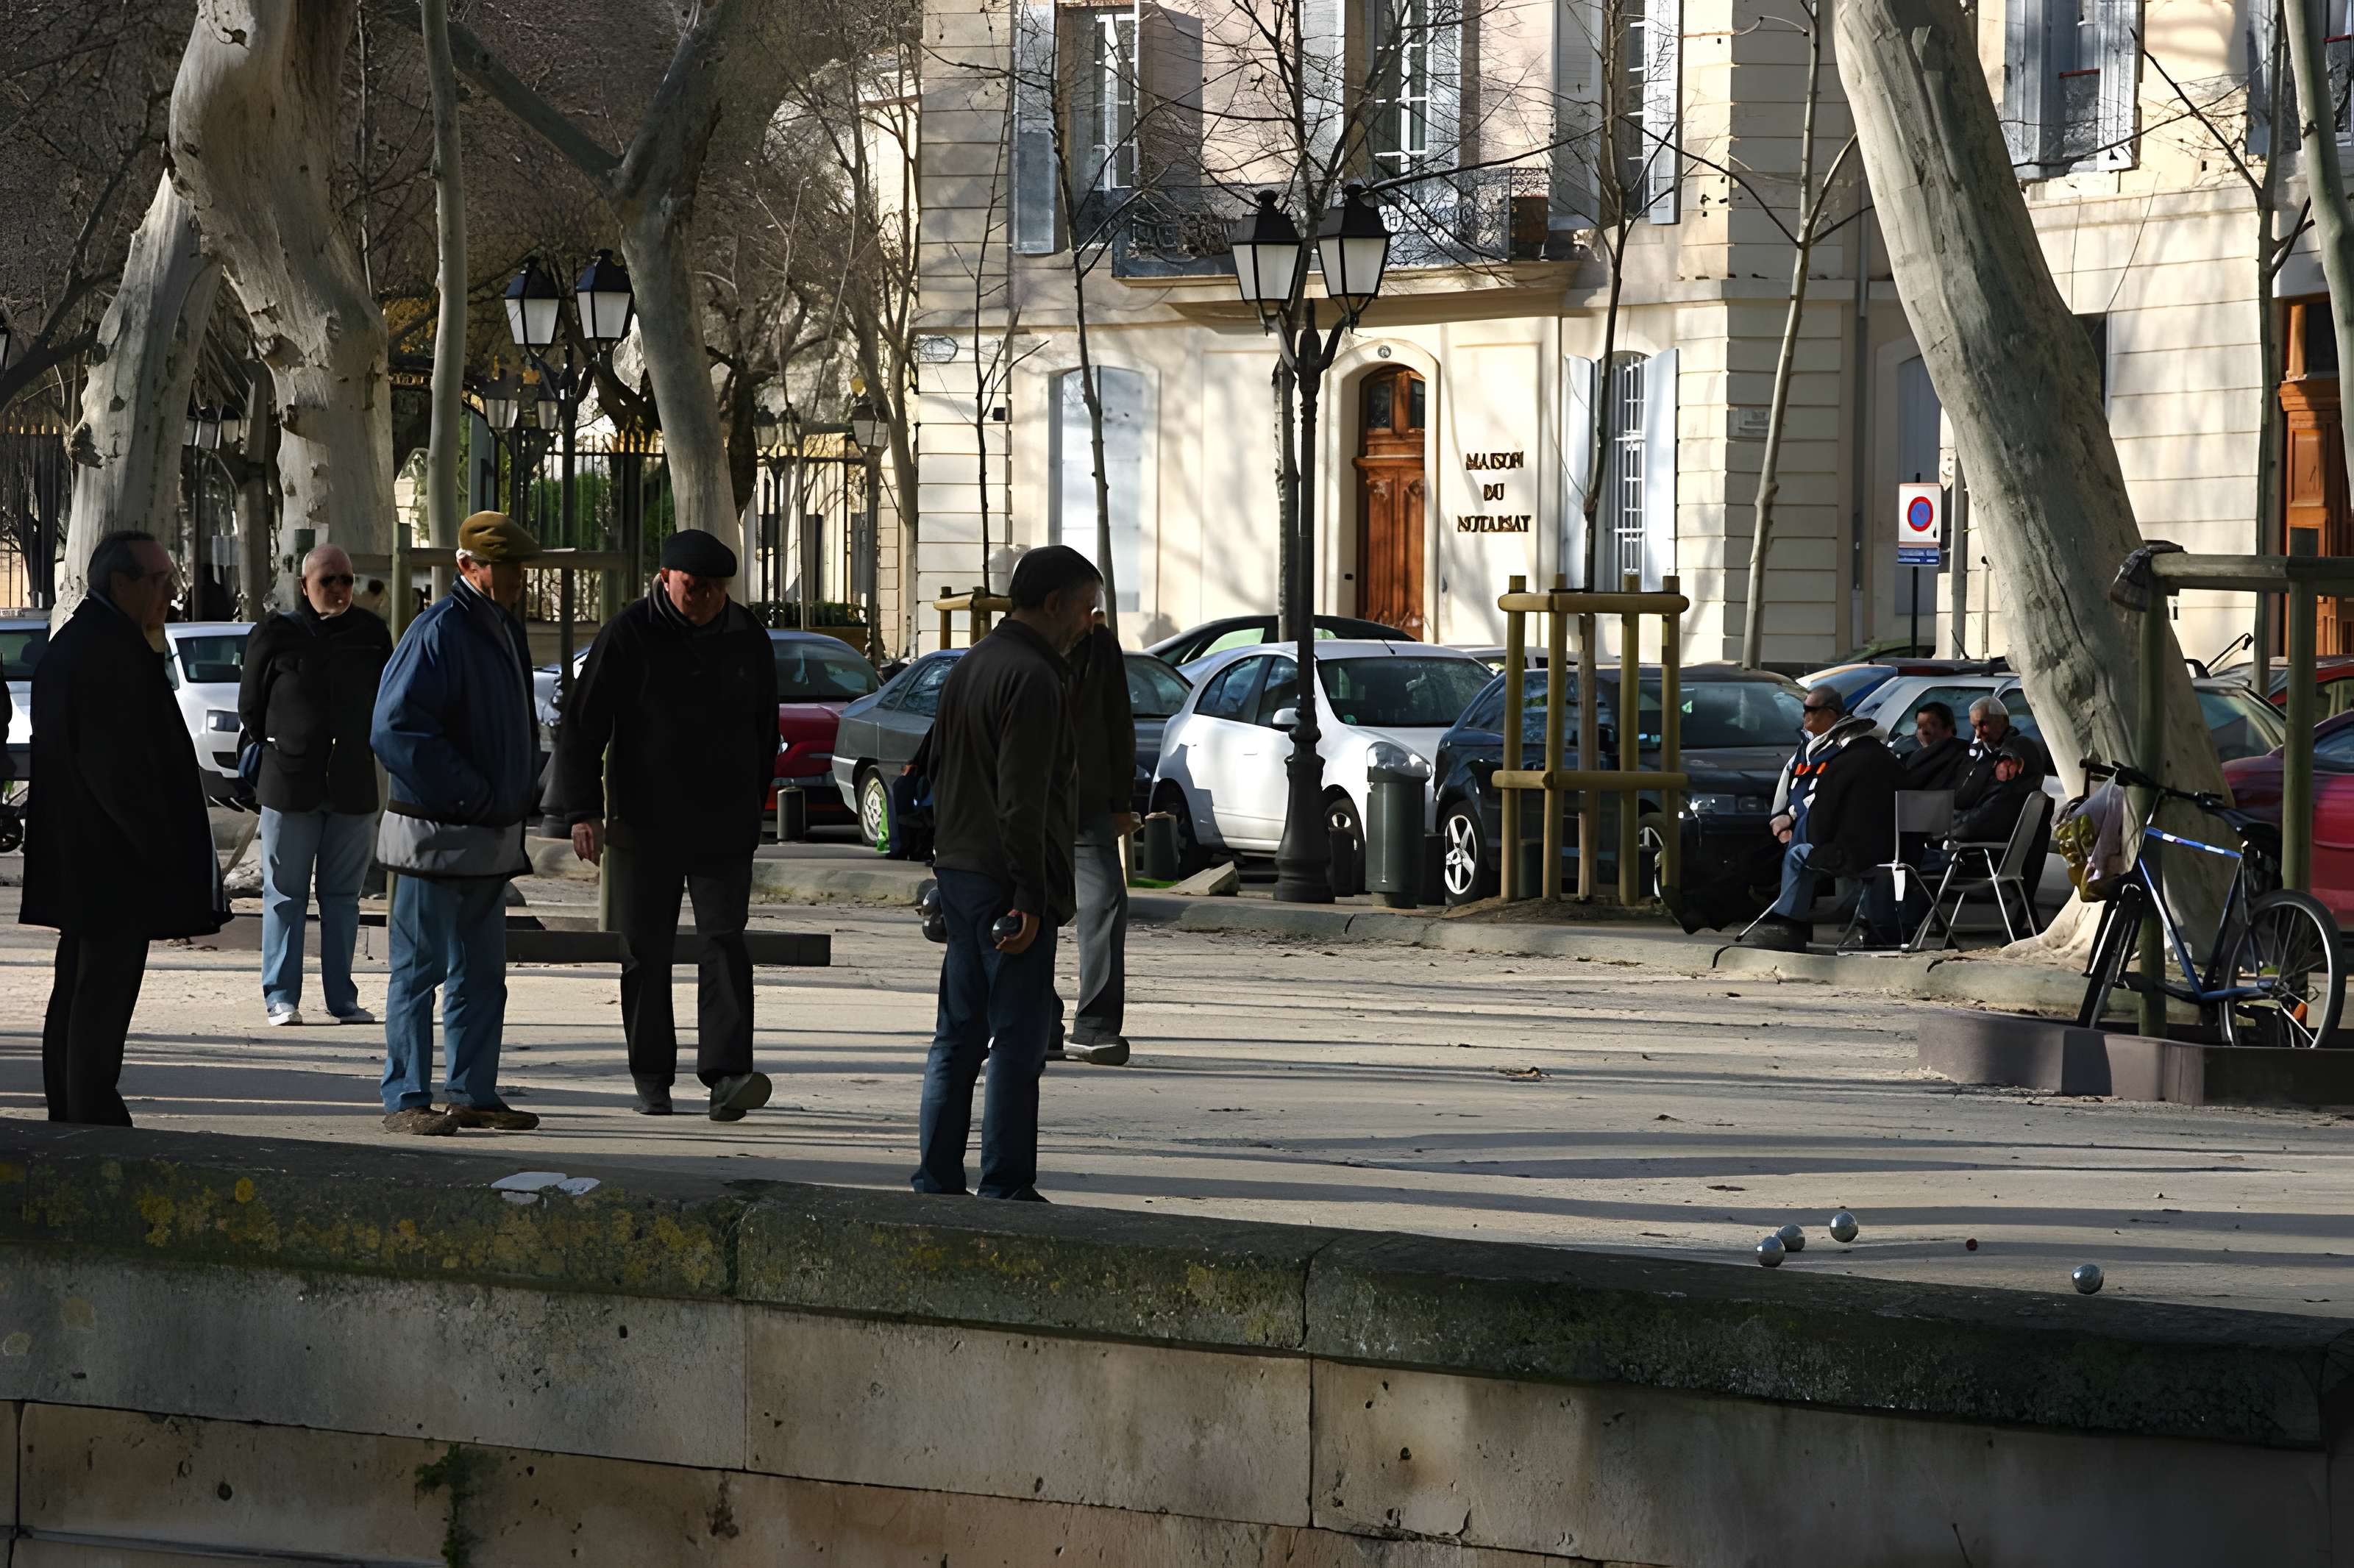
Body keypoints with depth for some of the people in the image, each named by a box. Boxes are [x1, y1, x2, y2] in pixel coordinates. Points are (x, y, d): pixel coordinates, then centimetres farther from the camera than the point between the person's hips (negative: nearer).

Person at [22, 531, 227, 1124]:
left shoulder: (71, 645, 16)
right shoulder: (109, 652, -18)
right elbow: (118, 764, -23)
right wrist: (162, 848, -17)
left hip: (78, 861, 11)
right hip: (112, 862, -11)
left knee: (78, 991, 15)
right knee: (103, 991, -7)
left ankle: (68, 1116, 21)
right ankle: (95, 1119, -5)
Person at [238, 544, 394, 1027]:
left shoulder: (371, 635, 7)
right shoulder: (275, 635, -1)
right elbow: (250, 707, 6)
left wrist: (363, 750, 13)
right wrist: (277, 753, 6)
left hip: (353, 788, 3)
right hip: (288, 786, -3)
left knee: (342, 896, 7)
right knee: (285, 894, 0)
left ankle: (341, 997, 11)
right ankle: (281, 997, 2)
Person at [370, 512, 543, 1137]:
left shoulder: (504, 630, 14)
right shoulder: (437, 633, -16)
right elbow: (395, 729, -23)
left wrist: (513, 797, 14)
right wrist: (472, 795, -21)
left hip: (489, 838, 9)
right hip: (436, 833, -9)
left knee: (481, 975, 12)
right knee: (419, 968, -3)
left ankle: (472, 1093, 19)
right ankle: (406, 1100, 0)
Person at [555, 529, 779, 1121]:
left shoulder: (748, 639, 6)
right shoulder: (627, 638, -6)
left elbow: (765, 731, 18)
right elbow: (581, 728, -6)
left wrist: (755, 804, 16)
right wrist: (583, 811, -14)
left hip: (724, 828, 1)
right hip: (647, 827, -1)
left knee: (725, 944, -11)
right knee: (646, 952, 5)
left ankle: (727, 1075, -20)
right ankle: (652, 1078, 15)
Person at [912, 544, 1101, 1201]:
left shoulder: (972, 666, 16)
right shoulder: (1033, 678, -15)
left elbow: (934, 765, 22)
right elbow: (1022, 799, -21)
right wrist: (1030, 896, -20)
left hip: (959, 871, 9)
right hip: (1008, 883, -9)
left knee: (960, 1030, 13)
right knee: (1020, 1036, -5)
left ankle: (936, 1179, 14)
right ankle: (1005, 1185, -4)